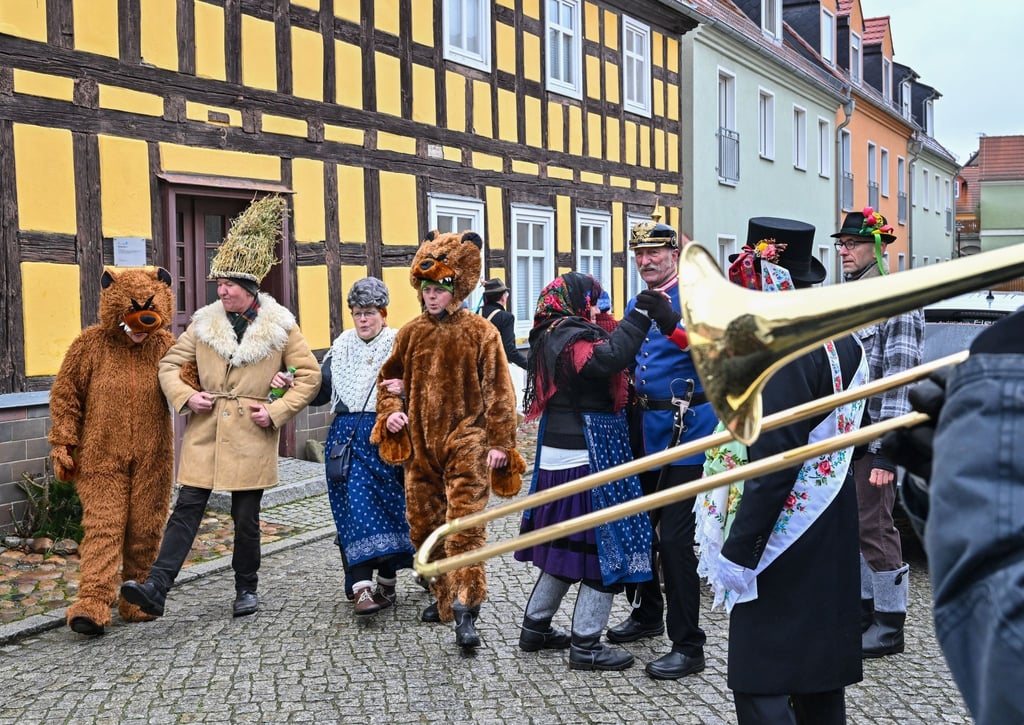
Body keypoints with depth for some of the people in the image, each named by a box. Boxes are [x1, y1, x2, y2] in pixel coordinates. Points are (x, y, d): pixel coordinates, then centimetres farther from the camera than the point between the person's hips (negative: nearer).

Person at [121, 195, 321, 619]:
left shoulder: (280, 326, -2)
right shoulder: (204, 322, 5)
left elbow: (309, 375, 1)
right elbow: (170, 364, 12)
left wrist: (277, 411, -9)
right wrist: (185, 396, -7)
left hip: (252, 434, -2)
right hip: (205, 432, 2)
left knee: (246, 518, 7)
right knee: (187, 508, -3)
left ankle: (246, 589, 23)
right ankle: (156, 588, -6)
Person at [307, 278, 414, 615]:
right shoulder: (341, 347, 13)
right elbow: (320, 392, 15)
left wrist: (406, 388, -27)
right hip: (346, 438, 2)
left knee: (387, 507, 4)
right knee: (353, 509, -6)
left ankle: (387, 583, 18)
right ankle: (362, 587, -9)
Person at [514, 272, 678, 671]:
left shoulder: (550, 337, 14)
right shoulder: (573, 339, -17)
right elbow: (609, 357, -36)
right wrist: (639, 314, -33)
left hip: (557, 459, 10)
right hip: (587, 459, -10)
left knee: (564, 545, 19)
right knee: (604, 547, -2)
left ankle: (535, 627, 27)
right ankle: (585, 645, 4)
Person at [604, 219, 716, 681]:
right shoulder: (636, 303, 15)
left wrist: (674, 328, -40)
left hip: (683, 429, -8)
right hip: (641, 428, 8)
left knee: (673, 536, -9)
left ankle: (687, 645, 0)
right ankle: (646, 613, 37)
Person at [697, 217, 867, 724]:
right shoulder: (844, 340, 7)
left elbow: (772, 461, -24)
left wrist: (736, 550, -19)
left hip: (784, 540, -9)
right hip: (833, 537, 9)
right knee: (822, 679, 18)